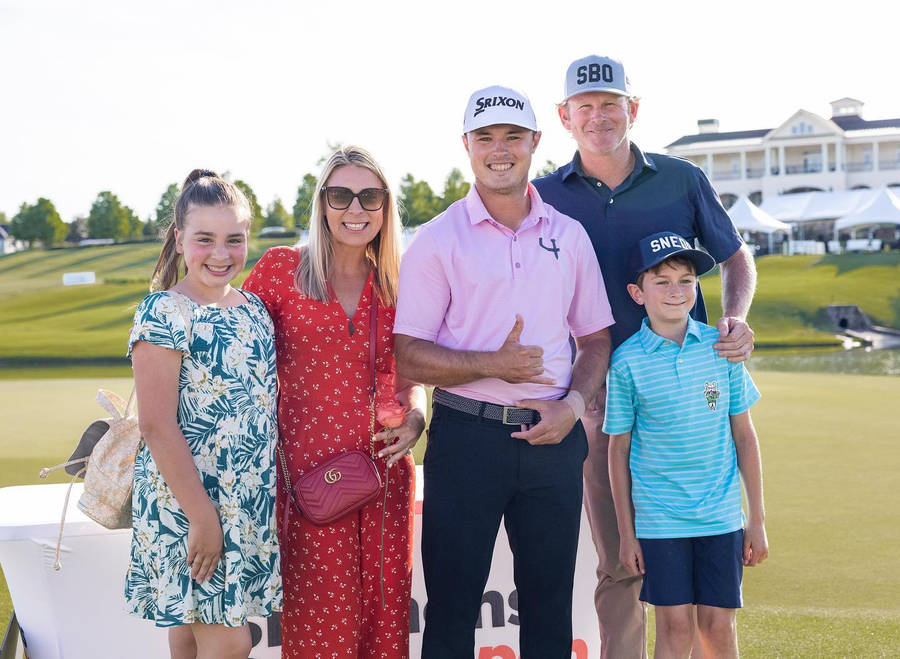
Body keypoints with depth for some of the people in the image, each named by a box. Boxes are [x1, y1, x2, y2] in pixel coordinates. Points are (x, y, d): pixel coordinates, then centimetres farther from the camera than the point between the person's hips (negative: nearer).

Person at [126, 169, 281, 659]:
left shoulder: (254, 309, 9)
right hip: (187, 498, -6)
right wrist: (202, 516, -19)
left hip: (251, 502, 6)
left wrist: (278, 486, 12)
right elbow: (157, 425, -17)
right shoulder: (164, 313, -12)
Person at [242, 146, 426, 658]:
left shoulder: (396, 284, 9)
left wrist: (416, 418, -3)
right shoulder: (282, 269, -1)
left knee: (385, 606, 6)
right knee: (321, 615, -2)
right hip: (308, 470, -3)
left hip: (385, 467, 3)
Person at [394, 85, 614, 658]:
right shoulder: (437, 240, -1)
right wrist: (492, 365, -17)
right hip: (467, 437, -3)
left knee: (550, 610, 10)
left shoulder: (569, 236, 10)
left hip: (553, 439, 3)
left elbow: (597, 338, 14)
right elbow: (408, 357, -5)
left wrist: (574, 403, -4)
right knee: (452, 607, 3)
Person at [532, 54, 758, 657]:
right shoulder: (545, 197, 4)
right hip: (602, 396, 0)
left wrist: (736, 319, -4)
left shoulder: (682, 180, 5)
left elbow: (736, 258, 16)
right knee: (620, 563, 4)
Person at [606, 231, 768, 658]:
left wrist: (757, 520, 5)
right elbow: (619, 449, 2)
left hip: (721, 517, 2)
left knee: (718, 624, 5)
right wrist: (626, 533, 2)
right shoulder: (627, 360, -5)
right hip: (658, 519, -1)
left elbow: (744, 435, 6)